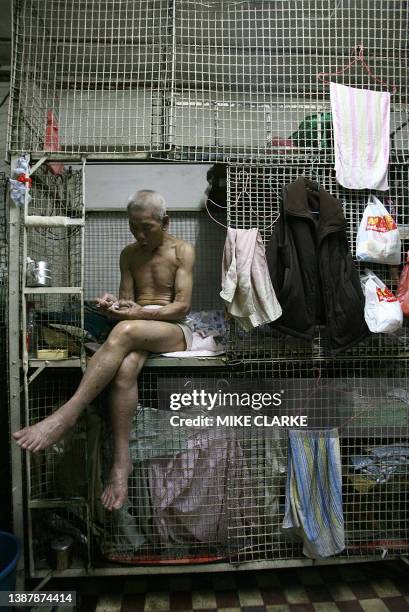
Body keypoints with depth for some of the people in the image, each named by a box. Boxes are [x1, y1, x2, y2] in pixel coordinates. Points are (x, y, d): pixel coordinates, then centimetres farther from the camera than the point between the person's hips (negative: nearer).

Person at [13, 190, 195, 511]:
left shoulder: (183, 250, 1)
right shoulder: (129, 254, 16)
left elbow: (182, 306, -7)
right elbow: (127, 300, 13)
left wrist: (140, 313, -20)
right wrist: (113, 305, -12)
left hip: (175, 331, -3)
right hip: (136, 331, 4)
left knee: (126, 331, -38)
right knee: (124, 369, -35)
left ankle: (67, 413, -38)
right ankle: (122, 459, -32)